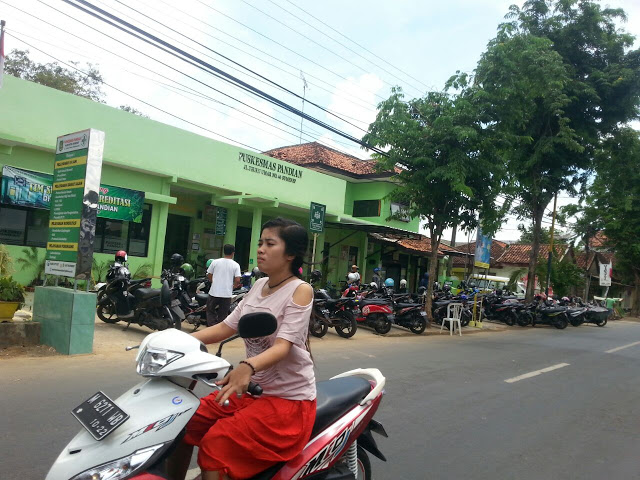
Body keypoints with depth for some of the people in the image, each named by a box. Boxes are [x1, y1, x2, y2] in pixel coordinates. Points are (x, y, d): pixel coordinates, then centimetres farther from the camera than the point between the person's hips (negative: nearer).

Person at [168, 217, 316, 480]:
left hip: (289, 399, -8)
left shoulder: (300, 290, -14)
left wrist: (248, 367, -44)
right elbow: (224, 328, 8)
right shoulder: (259, 285, 8)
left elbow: (282, 347, -25)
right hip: (251, 390, 8)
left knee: (216, 444, -21)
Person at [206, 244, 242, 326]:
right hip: (227, 294, 0)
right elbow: (237, 280, -10)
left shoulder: (215, 262, -1)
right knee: (222, 315, 10)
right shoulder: (235, 265, -4)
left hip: (214, 292, 0)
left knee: (210, 311, 15)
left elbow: (209, 275, 6)